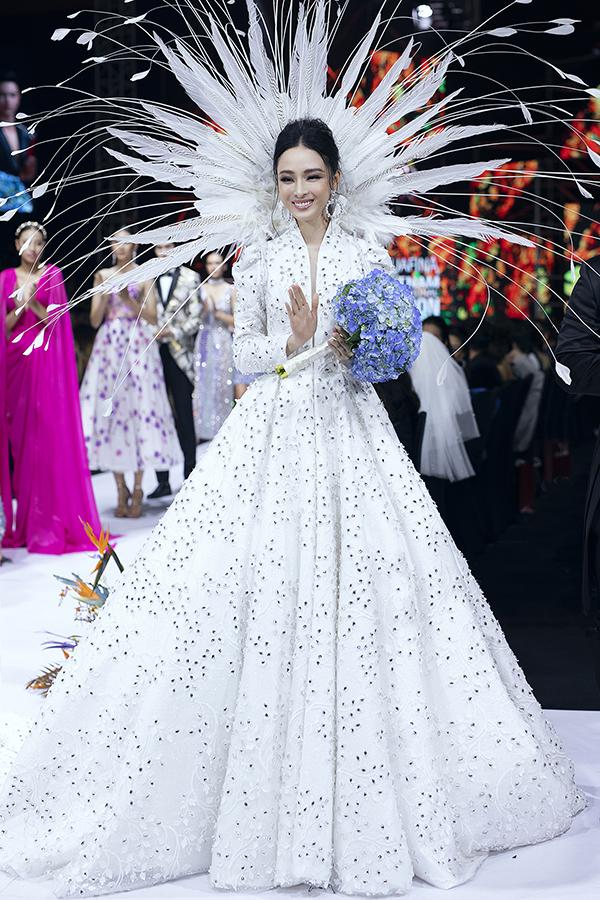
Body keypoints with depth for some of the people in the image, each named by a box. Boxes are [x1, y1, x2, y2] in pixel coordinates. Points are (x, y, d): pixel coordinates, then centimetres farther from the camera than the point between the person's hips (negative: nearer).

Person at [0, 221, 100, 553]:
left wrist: (33, 303, -16)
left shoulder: (52, 274, 5)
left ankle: (53, 519, -2)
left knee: (49, 434, -6)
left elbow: (54, 319, 0)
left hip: (46, 361, -2)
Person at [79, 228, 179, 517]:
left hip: (138, 349, -2)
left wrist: (128, 299, -14)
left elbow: (153, 318, -1)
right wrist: (104, 294, -8)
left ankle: (137, 489, 2)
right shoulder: (103, 276, 11)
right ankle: (121, 489, 6)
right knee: (109, 407, -2)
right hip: (109, 347, 2)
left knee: (140, 408, -5)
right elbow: (95, 320, 7)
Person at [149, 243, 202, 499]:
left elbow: (195, 317, 0)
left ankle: (189, 475, 8)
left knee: (184, 417, 0)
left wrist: (173, 332, -14)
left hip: (180, 355, -2)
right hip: (154, 353, 2)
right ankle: (163, 481, 6)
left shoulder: (190, 277, 7)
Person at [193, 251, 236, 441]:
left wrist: (218, 313, -11)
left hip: (222, 343, -1)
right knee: (201, 384, -3)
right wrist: (204, 309, -12)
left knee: (222, 385, -2)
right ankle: (201, 429, 4)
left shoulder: (231, 290, 3)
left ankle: (221, 431, 6)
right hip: (203, 341, 1)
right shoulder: (200, 289, 7)